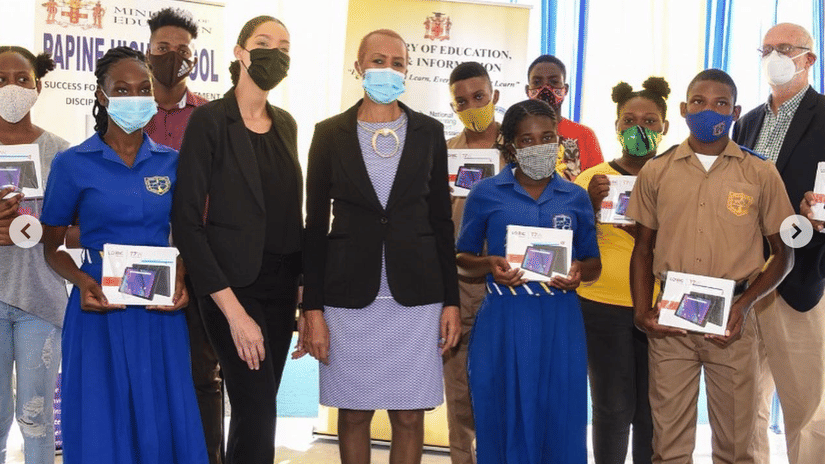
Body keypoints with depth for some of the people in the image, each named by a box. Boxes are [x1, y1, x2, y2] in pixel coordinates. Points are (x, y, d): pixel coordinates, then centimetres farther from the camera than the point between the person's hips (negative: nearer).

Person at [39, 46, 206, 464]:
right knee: (101, 427, 4)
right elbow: (52, 246, 5)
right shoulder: (73, 164, -1)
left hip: (161, 313, 2)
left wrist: (180, 281, -4)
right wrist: (82, 282, -13)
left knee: (164, 424, 6)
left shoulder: (171, 162, 6)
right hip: (100, 310, -2)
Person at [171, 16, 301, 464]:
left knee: (256, 407, 10)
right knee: (257, 410, -7)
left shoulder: (285, 124, 10)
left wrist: (303, 280, 6)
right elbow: (187, 220, -14)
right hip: (234, 285, -6)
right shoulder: (210, 120, -9)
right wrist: (234, 310, -18)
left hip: (280, 284, 6)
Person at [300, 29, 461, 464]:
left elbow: (441, 220, 7)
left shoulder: (429, 132, 5)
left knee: (409, 417, 5)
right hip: (349, 296, 0)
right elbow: (315, 226, 2)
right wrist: (312, 308, -3)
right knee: (354, 413, 9)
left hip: (416, 295, 1)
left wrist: (451, 300, 2)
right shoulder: (330, 133, 2)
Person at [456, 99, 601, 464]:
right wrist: (489, 266, -13)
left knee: (560, 425, 6)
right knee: (503, 422, 5)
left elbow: (594, 264, 14)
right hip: (503, 322, -1)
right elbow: (462, 256, 8)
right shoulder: (486, 194, 2)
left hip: (560, 323, 2)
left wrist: (579, 272, -8)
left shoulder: (576, 198, 7)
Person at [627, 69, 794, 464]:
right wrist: (642, 311, -2)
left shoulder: (760, 175, 2)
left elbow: (783, 254, 7)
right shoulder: (656, 172, 5)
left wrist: (745, 302, -8)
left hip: (731, 320, 0)